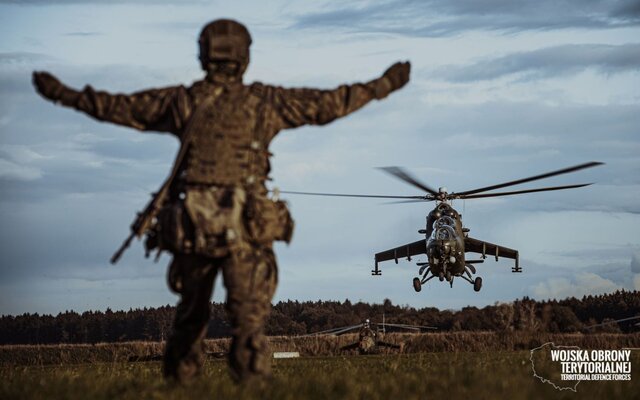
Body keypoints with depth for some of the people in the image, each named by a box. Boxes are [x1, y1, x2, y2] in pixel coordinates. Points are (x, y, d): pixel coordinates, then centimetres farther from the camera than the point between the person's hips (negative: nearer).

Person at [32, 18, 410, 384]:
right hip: (244, 229, -2)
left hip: (191, 227, 3)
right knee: (250, 318, -4)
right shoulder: (265, 101, 3)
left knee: (191, 316, 19)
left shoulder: (183, 100, 7)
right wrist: (384, 84, 19)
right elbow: (329, 103, 8)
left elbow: (117, 106, 13)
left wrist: (63, 93, 25)